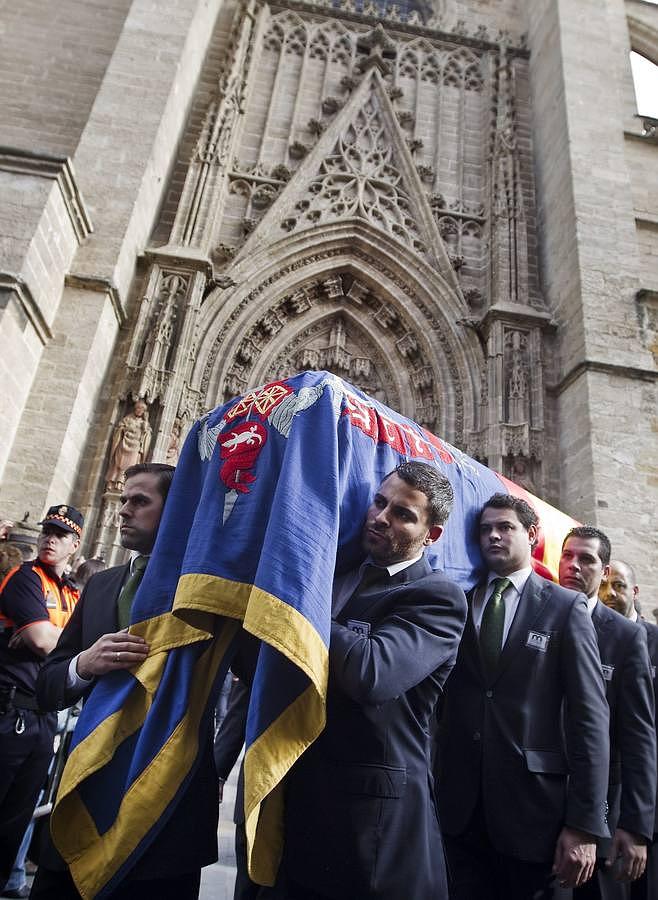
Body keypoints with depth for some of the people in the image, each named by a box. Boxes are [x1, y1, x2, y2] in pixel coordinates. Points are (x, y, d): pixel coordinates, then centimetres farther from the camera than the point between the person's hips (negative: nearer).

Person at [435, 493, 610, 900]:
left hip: (533, 805, -2)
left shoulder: (567, 607, -2)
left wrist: (584, 825, -10)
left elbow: (590, 717, -6)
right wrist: (434, 786, -3)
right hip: (460, 806, 2)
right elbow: (445, 703, 6)